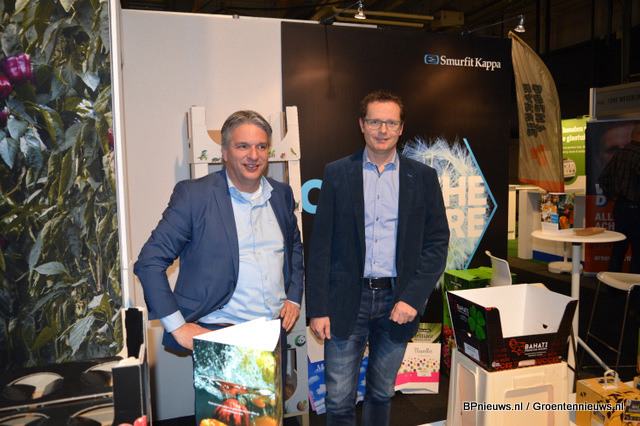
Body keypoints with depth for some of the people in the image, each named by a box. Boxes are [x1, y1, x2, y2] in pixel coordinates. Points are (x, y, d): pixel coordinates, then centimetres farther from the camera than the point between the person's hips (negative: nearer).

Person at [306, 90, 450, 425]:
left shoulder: (423, 178, 3)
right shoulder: (337, 173, 0)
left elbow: (437, 243, 2)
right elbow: (320, 245, -1)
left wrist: (413, 297, -9)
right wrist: (317, 309, -5)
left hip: (398, 301, 1)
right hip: (347, 301, -1)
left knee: (381, 394, 18)